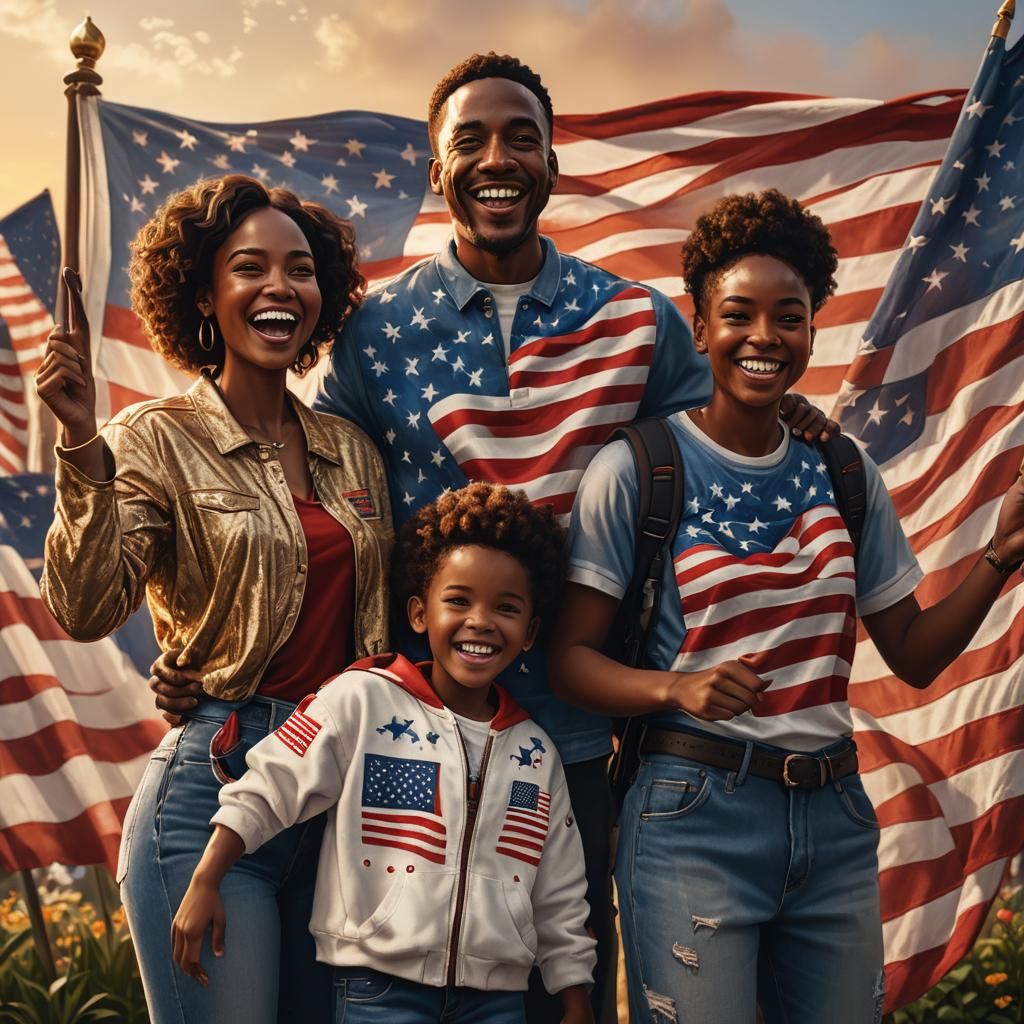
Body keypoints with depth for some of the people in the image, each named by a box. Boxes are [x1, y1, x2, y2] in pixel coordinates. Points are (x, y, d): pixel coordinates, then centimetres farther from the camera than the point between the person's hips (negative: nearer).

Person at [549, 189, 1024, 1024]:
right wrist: (676, 687, -25)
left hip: (834, 817, 5)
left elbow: (915, 655, 11)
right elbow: (571, 657, -7)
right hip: (695, 814, -4)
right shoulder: (635, 469, -7)